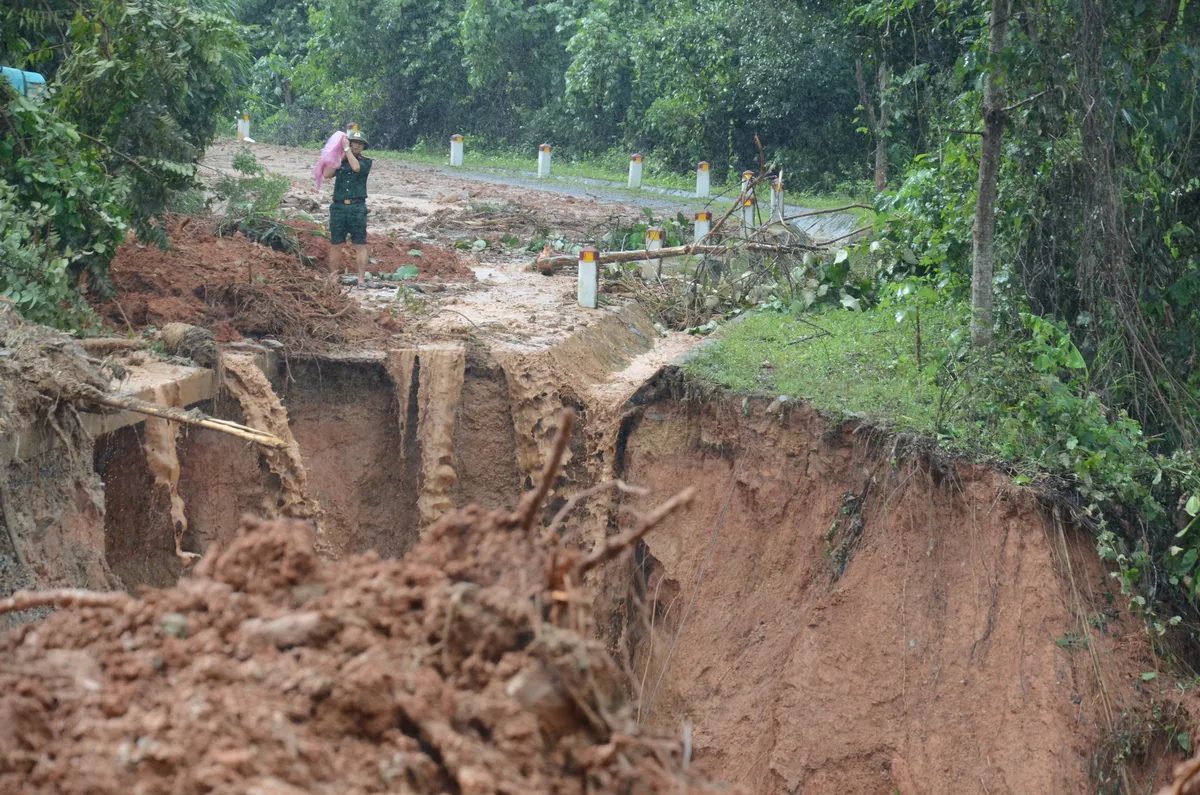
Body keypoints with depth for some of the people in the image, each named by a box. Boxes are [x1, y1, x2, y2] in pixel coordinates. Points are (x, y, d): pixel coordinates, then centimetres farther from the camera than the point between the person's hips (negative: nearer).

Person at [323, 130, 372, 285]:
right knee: (335, 244, 5)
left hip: (357, 207, -2)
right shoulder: (340, 161, 13)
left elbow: (356, 167, -15)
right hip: (338, 207, 2)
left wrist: (347, 149, -8)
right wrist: (340, 157, -6)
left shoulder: (366, 162, 7)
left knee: (360, 245, -4)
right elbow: (327, 174, -3)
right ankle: (333, 277, 14)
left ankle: (361, 279, -5)